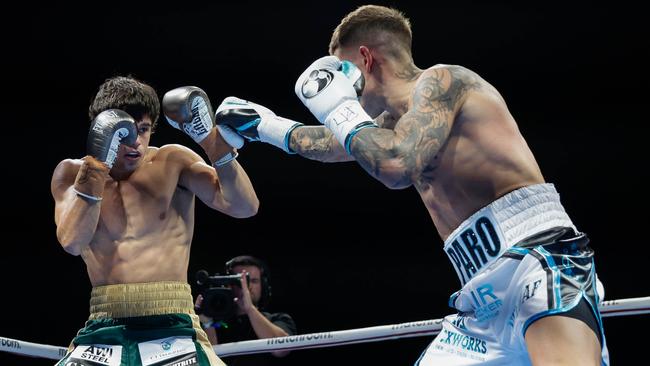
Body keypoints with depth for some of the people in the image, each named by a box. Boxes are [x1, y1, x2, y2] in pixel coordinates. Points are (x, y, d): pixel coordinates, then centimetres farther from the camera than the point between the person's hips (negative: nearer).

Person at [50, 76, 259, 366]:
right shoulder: (72, 173, 7)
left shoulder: (172, 162, 4)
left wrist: (215, 145, -16)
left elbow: (245, 208, -5)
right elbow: (72, 243, -10)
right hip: (103, 331, 1)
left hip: (172, 330, -1)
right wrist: (95, 172, -17)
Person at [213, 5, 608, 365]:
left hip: (538, 259, -10)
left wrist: (340, 110, -5)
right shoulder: (399, 120, 24)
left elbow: (397, 166, -21)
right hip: (487, 295, 10)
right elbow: (340, 146, 45)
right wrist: (271, 128, 54)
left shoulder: (440, 80, -4)